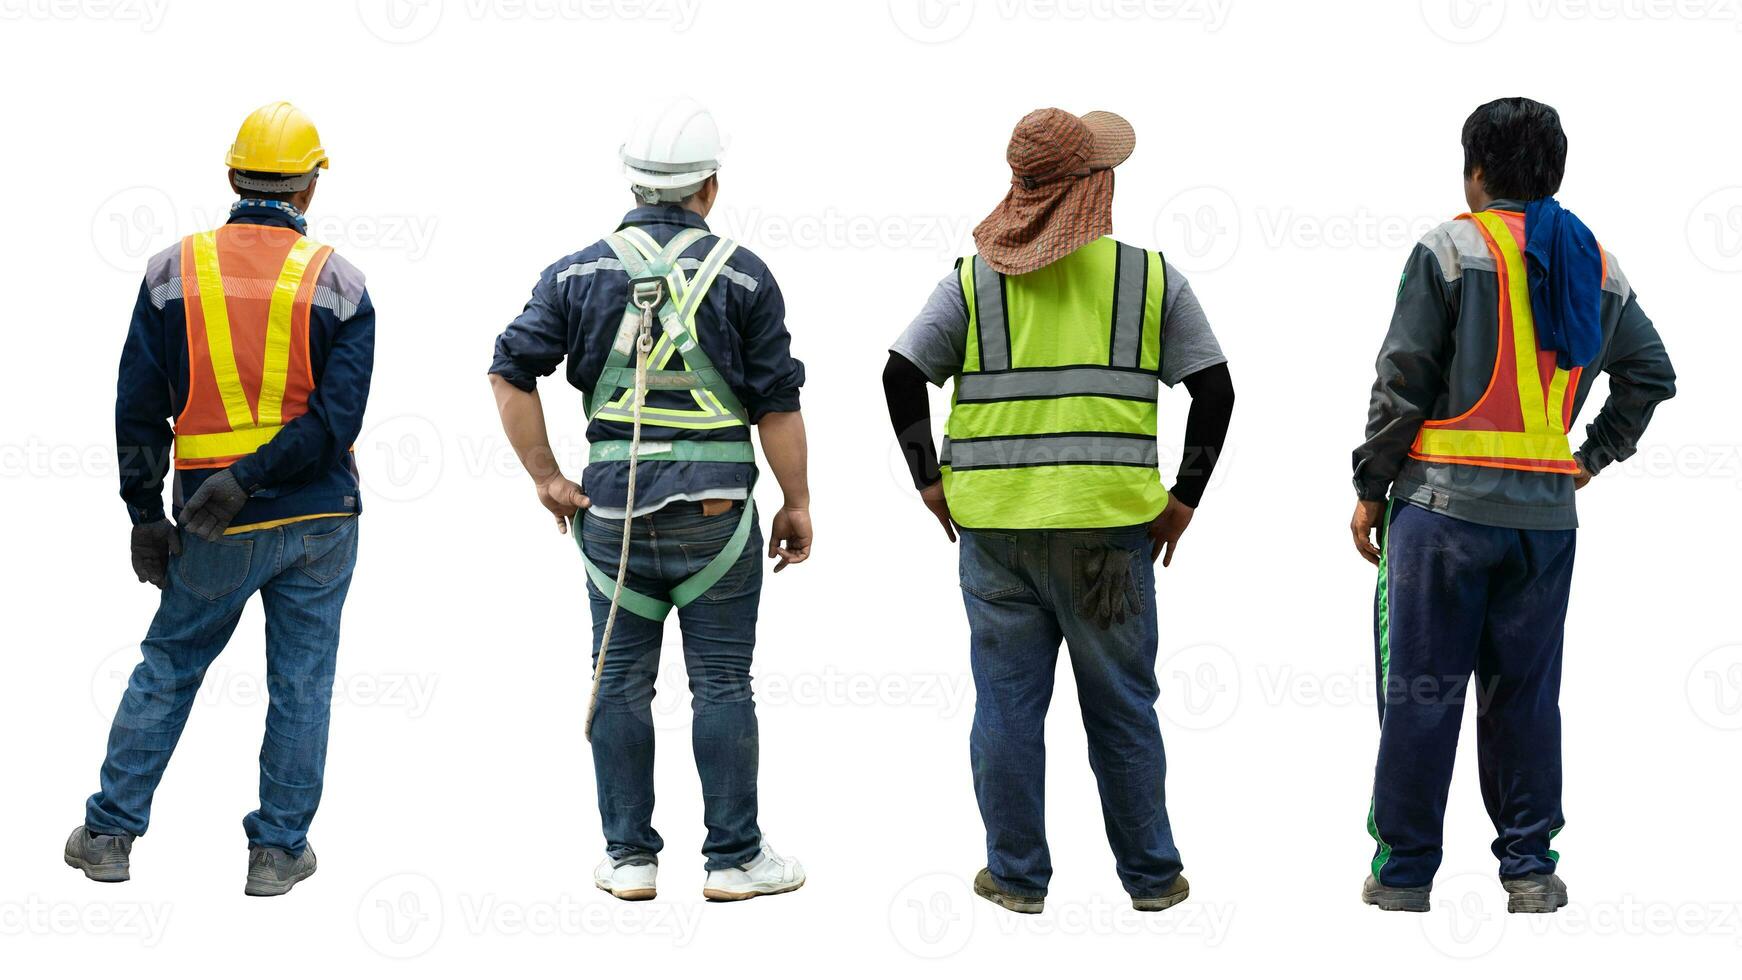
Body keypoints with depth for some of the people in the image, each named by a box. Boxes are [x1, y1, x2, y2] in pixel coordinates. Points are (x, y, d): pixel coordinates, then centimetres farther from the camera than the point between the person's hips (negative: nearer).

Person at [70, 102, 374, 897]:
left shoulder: (173, 272, 0)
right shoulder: (338, 281, -2)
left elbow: (139, 408, -1)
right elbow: (339, 414, -13)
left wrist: (145, 515, 4)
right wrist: (252, 475, -14)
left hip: (220, 530, 1)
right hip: (319, 518, -1)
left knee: (166, 668, 15)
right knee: (301, 682, 8)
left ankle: (109, 833, 19)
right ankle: (279, 849, 14)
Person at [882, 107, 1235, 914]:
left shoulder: (975, 278, 3)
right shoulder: (1148, 274, 2)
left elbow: (902, 375, -1)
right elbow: (1215, 388, 1)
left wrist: (930, 481, 5)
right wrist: (1184, 496, 7)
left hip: (993, 522, 1)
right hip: (1110, 523, 0)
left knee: (1007, 702, 7)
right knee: (1121, 705, 9)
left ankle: (1016, 875, 14)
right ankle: (1150, 876, 17)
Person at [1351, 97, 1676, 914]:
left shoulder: (1450, 248, -4)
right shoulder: (1597, 265, 12)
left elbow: (1403, 379, -6)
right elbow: (1650, 373, 18)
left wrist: (1370, 487, 0)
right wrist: (1596, 454, 22)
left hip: (1445, 501, -4)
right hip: (1548, 511, 4)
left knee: (1420, 694, 2)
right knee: (1525, 691, 11)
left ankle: (1403, 873, 7)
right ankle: (1530, 869, 12)